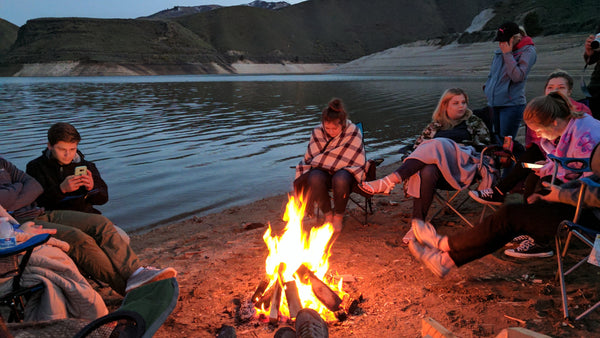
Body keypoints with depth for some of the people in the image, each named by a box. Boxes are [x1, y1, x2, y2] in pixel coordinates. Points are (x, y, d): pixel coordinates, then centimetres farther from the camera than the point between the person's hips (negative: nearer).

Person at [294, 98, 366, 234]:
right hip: (323, 172, 3)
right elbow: (310, 158, 8)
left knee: (340, 180, -38)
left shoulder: (353, 132, -10)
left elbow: (355, 161, -12)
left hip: (346, 171, -2)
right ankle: (328, 214, -11)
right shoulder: (318, 133, 0)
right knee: (315, 178, -33)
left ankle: (339, 216, -11)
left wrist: (319, 162, -11)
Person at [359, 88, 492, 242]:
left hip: (462, 168, -2)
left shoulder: (475, 123, 26)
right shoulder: (434, 126, 30)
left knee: (437, 145, -35)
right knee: (427, 172, -38)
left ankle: (390, 181, -45)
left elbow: (484, 148, 17)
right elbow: (417, 146, 24)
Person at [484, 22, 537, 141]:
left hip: (512, 105, -6)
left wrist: (507, 54, -15)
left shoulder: (528, 51, -5)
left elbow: (518, 76, -17)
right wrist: (487, 87, 12)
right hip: (493, 104, 7)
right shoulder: (499, 51, 13)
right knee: (492, 141, 9)